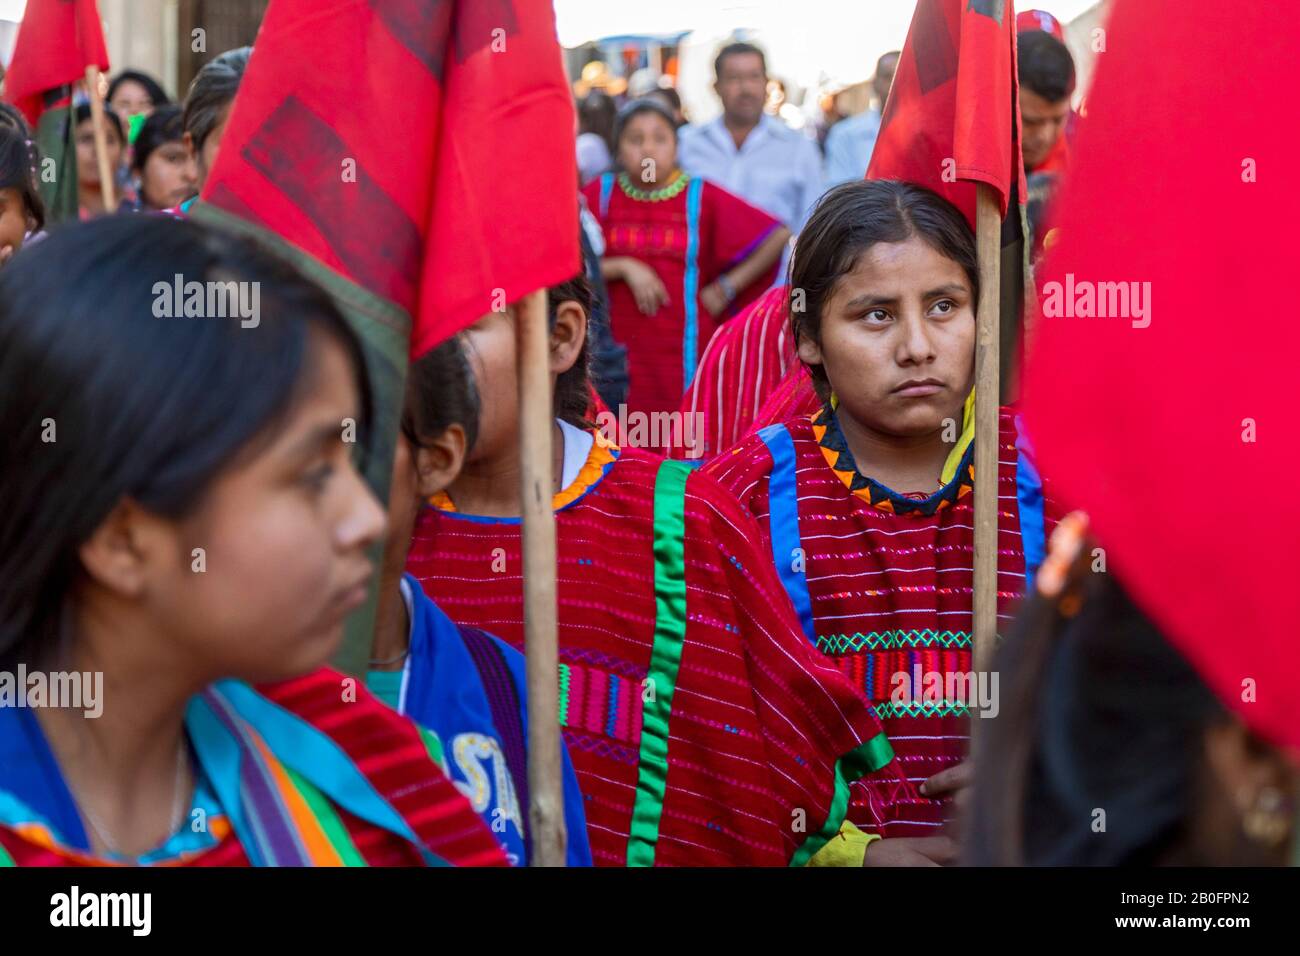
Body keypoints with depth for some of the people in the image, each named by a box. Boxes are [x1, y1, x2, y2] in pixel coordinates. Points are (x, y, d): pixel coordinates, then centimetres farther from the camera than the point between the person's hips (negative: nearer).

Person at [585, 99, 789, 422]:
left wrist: (727, 287, 2)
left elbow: (778, 237, 3)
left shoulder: (702, 197, 1)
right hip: (620, 354, 1)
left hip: (684, 354, -1)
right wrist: (624, 268, -11)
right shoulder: (600, 195, 4)